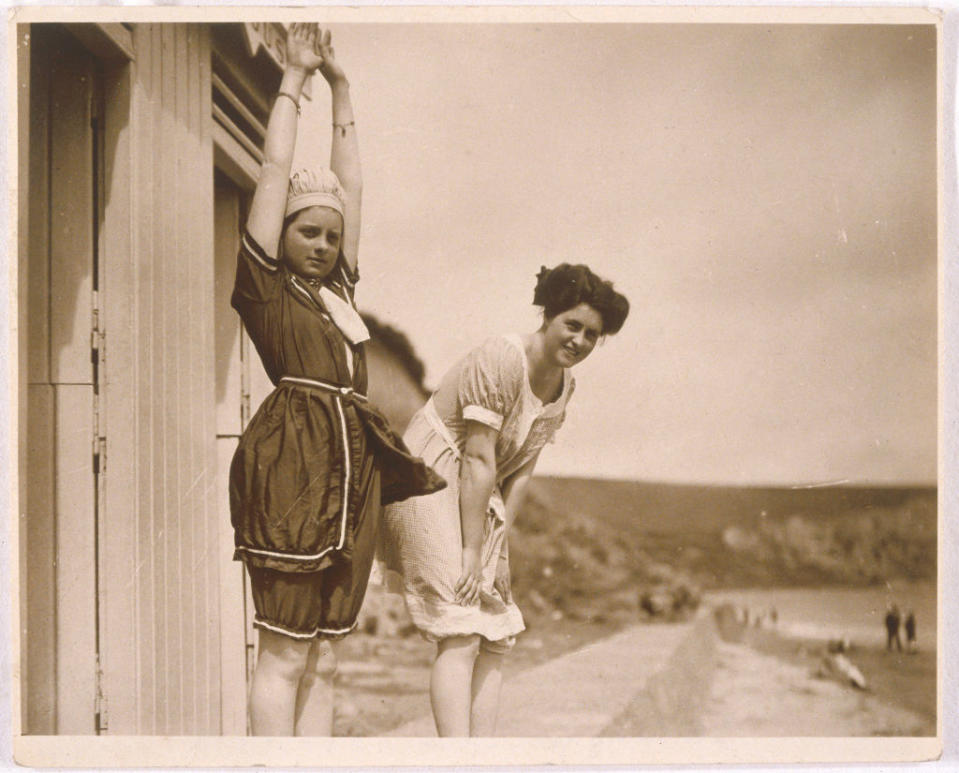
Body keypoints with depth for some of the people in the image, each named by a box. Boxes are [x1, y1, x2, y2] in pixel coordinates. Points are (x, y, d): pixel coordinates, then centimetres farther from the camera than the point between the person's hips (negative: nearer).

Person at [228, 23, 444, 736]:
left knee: (324, 657, 7)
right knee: (285, 651, -6)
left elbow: (349, 183, 24)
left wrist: (341, 90, 27)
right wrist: (294, 78, 15)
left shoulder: (339, 289, 20)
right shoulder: (264, 285, 5)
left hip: (354, 469, 7)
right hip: (291, 466, -6)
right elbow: (275, 171, 8)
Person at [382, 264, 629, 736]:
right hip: (430, 483, -9)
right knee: (460, 634, -16)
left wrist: (497, 549, -3)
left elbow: (520, 472, 4)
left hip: (479, 498, 9)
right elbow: (478, 460, -22)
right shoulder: (501, 360, -21)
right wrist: (472, 551, -21)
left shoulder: (563, 387, 4)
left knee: (496, 636, 6)